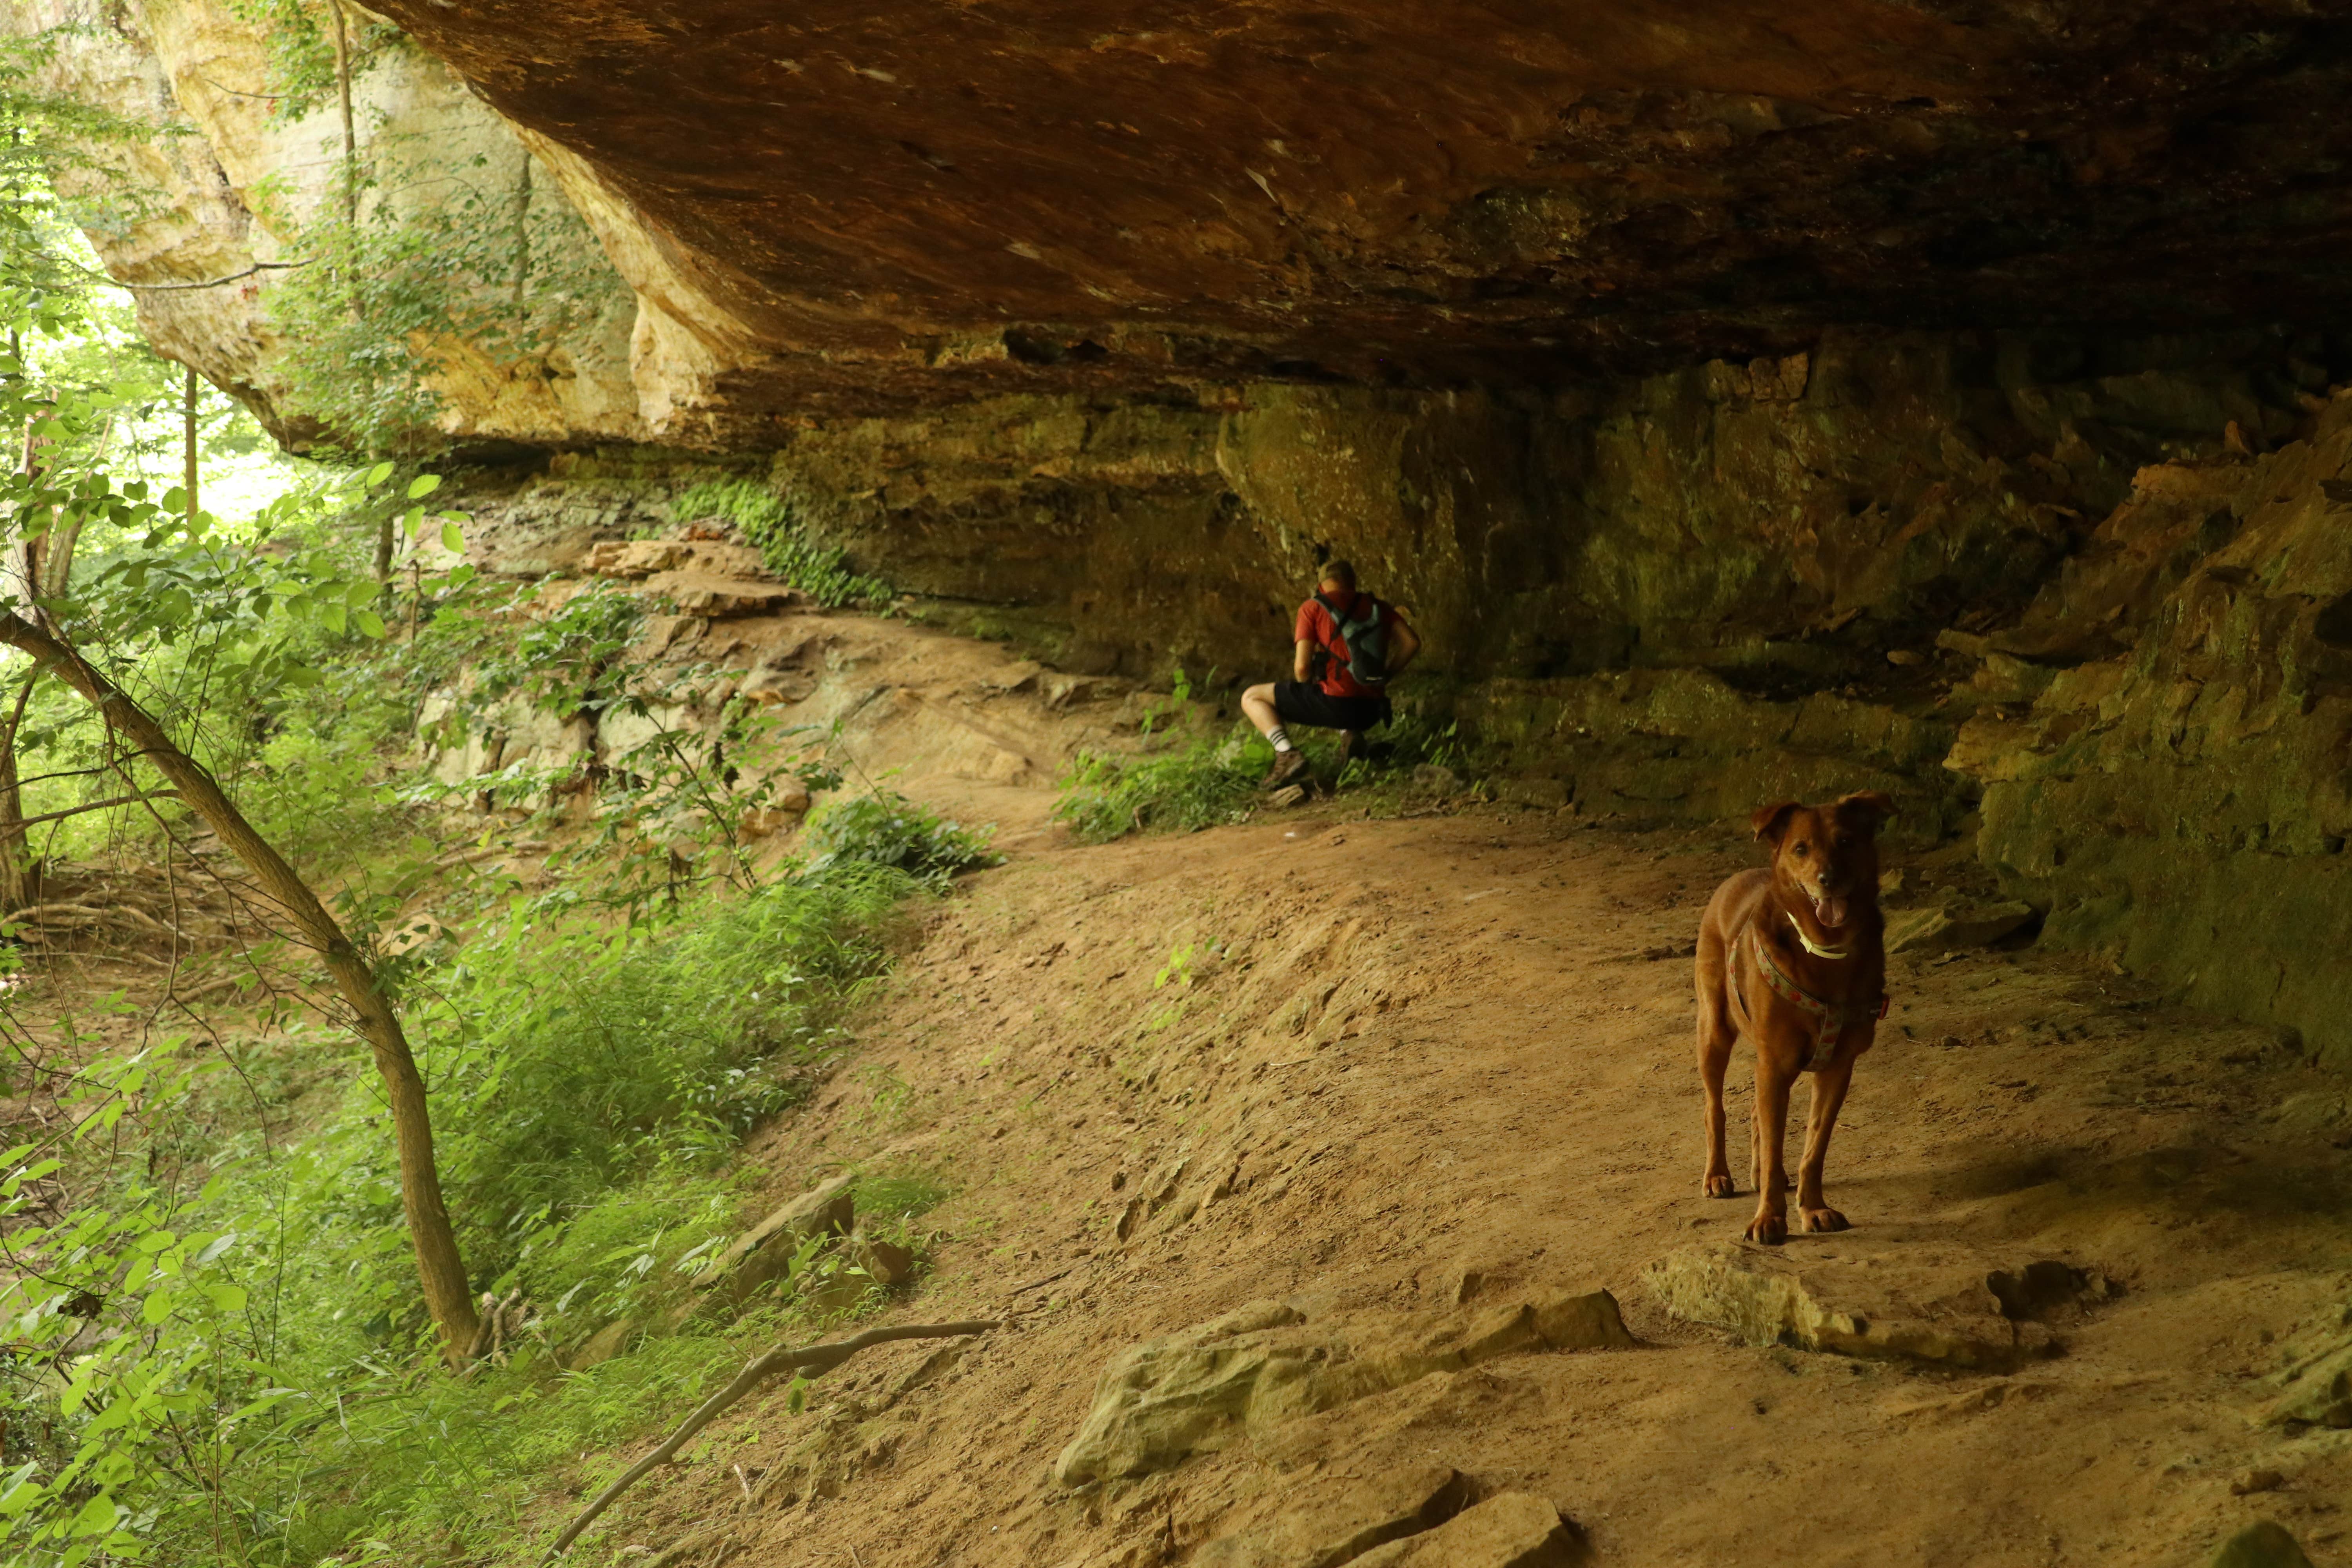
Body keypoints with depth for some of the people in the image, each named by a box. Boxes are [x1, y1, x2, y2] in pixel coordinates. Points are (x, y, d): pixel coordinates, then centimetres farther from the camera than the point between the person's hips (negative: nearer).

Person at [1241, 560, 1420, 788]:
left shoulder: (1312, 608, -1)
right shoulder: (1375, 606, 12)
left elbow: (1302, 667, -8)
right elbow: (1412, 643, 2)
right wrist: (1385, 676, 13)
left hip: (1335, 704, -5)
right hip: (1372, 711, 5)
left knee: (1251, 698, 10)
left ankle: (1287, 754, -11)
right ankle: (1349, 733, 10)